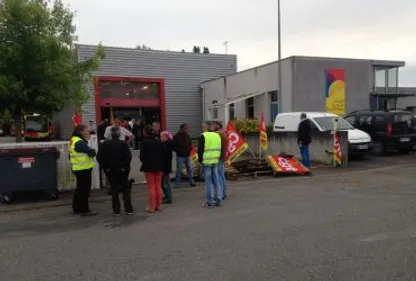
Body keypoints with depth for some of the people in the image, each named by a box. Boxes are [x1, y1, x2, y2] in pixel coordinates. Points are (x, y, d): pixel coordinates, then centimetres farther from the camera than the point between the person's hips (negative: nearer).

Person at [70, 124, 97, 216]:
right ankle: (85, 210, 2)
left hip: (78, 169, 10)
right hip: (84, 169, -10)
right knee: (85, 190, -3)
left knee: (80, 188, 19)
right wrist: (93, 151, -4)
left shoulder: (74, 140, 13)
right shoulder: (79, 142, -20)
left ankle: (76, 208, 28)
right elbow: (91, 152, -23)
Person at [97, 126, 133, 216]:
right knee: (126, 189, 9)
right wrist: (126, 167, -4)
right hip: (122, 170, -2)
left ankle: (116, 210, 11)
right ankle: (128, 209, 8)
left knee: (114, 189, 10)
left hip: (110, 170, 2)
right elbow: (128, 157, -17)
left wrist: (104, 167, 6)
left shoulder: (105, 144, -3)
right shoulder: (123, 144, -12)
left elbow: (99, 157, -3)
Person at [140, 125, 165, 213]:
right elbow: (163, 154, 1)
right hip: (159, 166, 4)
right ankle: (158, 206, 18)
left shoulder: (144, 142, -11)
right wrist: (160, 163, 12)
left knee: (151, 187, 2)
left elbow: (142, 155, -11)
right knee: (158, 186, 12)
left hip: (148, 166, -4)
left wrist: (143, 161, 9)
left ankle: (151, 207, 6)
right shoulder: (159, 142, 1)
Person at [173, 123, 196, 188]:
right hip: (180, 156, -5)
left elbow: (190, 144, 18)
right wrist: (180, 151, -17)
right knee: (179, 170, 0)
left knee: (189, 169, 7)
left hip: (187, 156, 5)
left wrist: (190, 150, -2)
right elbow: (174, 147, -9)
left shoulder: (187, 136, 9)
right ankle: (178, 183, 9)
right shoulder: (176, 137, -7)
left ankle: (191, 181, 16)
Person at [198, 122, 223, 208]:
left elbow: (200, 149, -9)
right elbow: (220, 148, 14)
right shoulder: (217, 135, 8)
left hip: (207, 161, -5)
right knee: (216, 180, 12)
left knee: (208, 181, 0)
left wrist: (200, 159, 3)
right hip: (215, 161, 5)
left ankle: (210, 202, 5)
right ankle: (219, 199, 17)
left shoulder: (203, 136, -9)